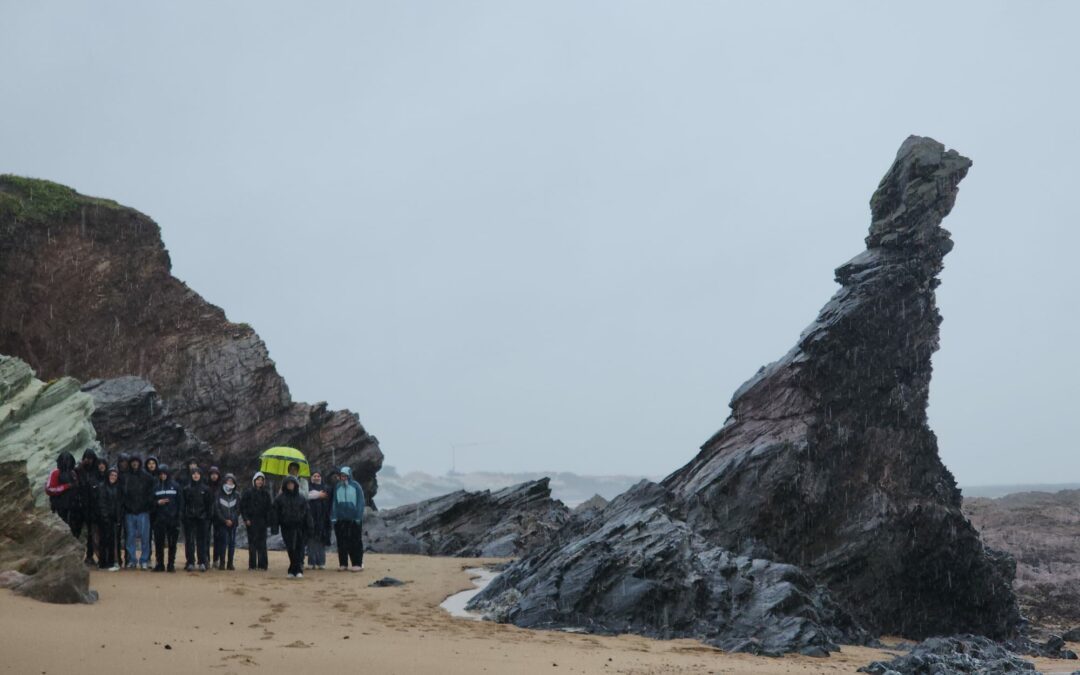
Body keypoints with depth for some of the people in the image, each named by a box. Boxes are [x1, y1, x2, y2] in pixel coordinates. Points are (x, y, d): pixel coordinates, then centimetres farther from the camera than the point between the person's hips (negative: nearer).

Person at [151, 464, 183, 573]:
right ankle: (160, 564, 8)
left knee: (172, 543, 1)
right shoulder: (155, 487, 8)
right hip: (159, 519, 1)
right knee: (159, 542, 1)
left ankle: (171, 564, 7)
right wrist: (157, 503, -10)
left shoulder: (175, 486, 4)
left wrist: (178, 515, -5)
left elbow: (180, 502, 3)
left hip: (172, 519, -1)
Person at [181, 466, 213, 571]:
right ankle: (190, 562, 6)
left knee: (202, 540, 0)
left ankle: (202, 563, 4)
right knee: (189, 541, 1)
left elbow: (210, 504, 4)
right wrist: (183, 516, -4)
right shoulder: (186, 489, 5)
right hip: (189, 518, 0)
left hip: (202, 518, 0)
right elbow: (183, 504, 4)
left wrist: (209, 516, -3)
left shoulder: (205, 489, 5)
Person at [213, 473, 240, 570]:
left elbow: (238, 509, 6)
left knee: (232, 543, 0)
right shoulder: (219, 494, 2)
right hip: (221, 522, -2)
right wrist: (225, 520, -8)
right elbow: (216, 509, -1)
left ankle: (230, 563, 5)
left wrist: (232, 520, -7)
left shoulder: (237, 495, 8)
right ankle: (222, 563, -4)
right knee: (223, 542, -8)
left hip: (233, 522, 2)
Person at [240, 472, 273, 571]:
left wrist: (269, 520, -1)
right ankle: (252, 564, 4)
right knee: (252, 543, 0)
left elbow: (269, 508, 7)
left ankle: (262, 564, 4)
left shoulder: (266, 493, 8)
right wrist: (246, 519, -7)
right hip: (251, 521, -1)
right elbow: (242, 506, 1)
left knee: (262, 543, 1)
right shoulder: (248, 492, 2)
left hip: (262, 521, 1)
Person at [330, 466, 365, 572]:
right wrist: (333, 517, -2)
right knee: (341, 542, 4)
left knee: (355, 542, -1)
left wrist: (358, 517, -9)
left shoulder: (356, 486, 0)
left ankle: (357, 564, 3)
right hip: (340, 518, 3)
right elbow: (334, 502, 7)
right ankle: (343, 564, 10)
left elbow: (360, 502, -2)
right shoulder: (337, 487, 9)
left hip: (353, 518, -3)